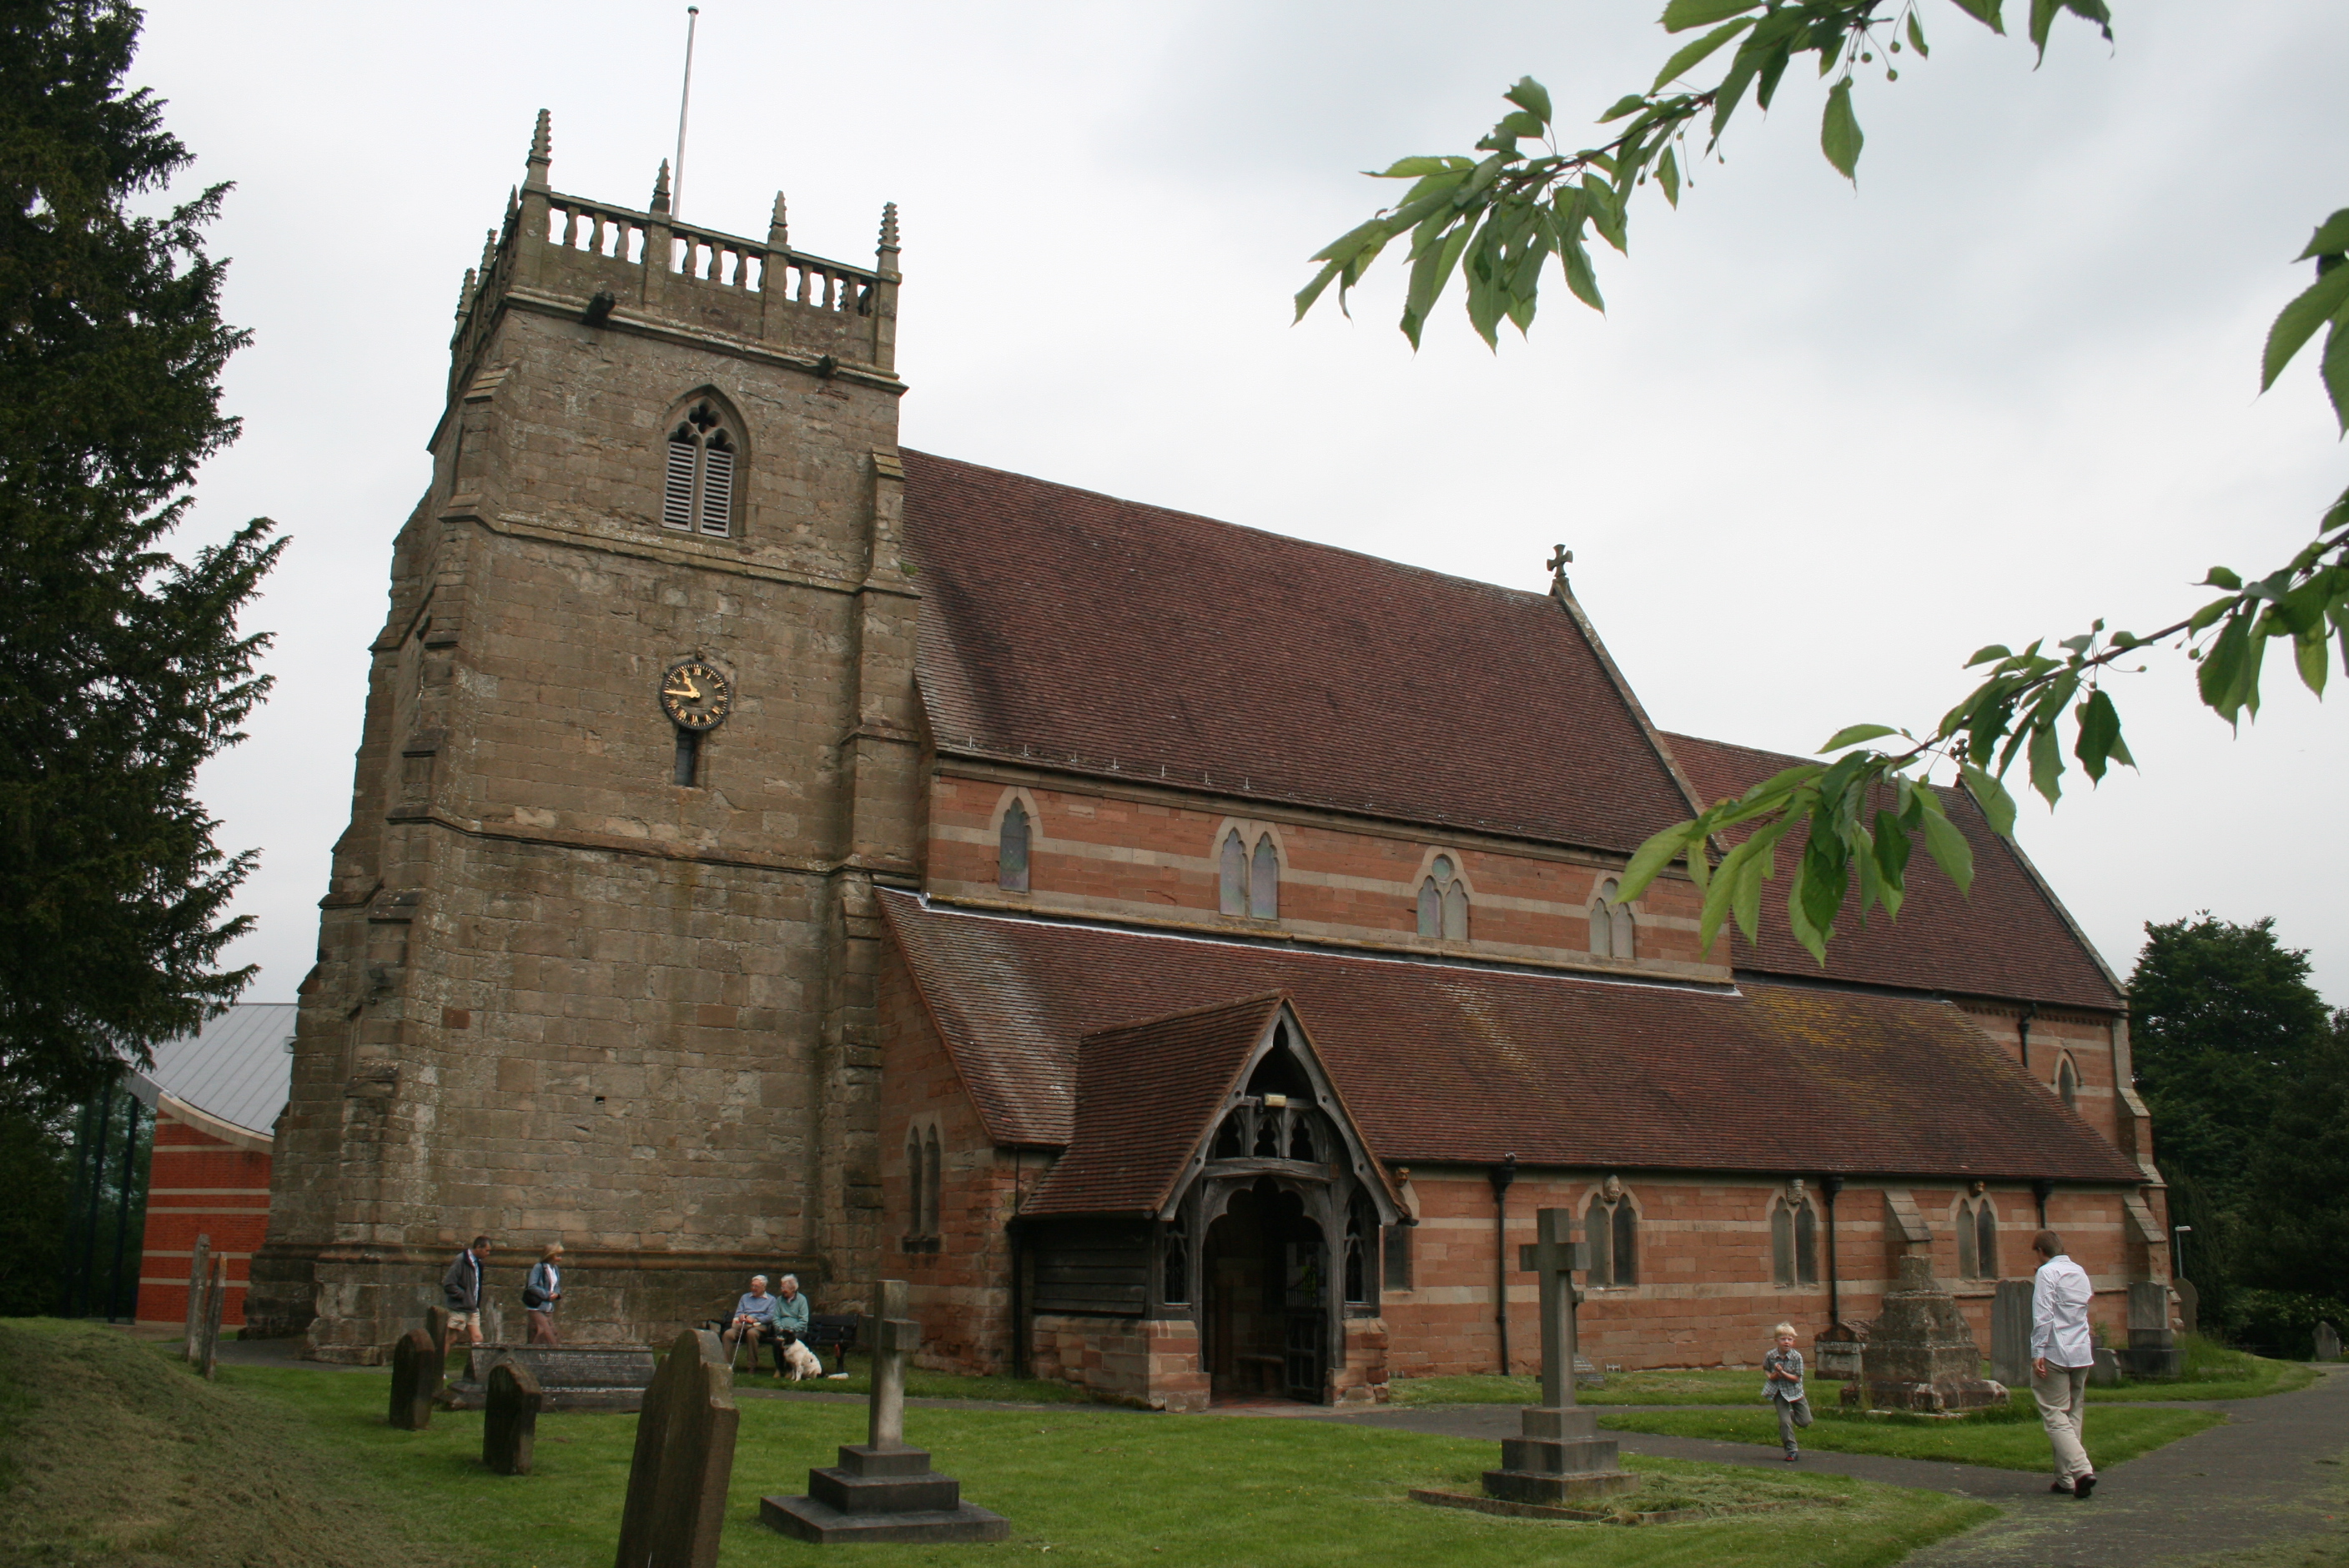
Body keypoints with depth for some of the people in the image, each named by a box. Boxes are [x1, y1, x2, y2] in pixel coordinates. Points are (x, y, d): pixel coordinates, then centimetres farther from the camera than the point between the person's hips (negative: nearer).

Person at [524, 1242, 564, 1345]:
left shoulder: (556, 1269, 11)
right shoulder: (539, 1267, -12)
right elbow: (532, 1286, -19)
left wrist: (556, 1294, -4)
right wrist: (547, 1295, -19)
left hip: (549, 1308, 8)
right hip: (537, 1308, -7)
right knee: (545, 1332, -15)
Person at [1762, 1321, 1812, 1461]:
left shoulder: (1797, 1357, -15)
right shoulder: (1770, 1355, -11)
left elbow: (1797, 1378, -14)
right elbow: (1765, 1369, 9)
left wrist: (1782, 1373, -27)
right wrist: (1770, 1376, -12)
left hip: (1795, 1391, 0)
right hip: (1779, 1392, 0)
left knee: (1805, 1421, 2)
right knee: (1785, 1422, -6)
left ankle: (1791, 1415, 34)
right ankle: (1792, 1450, 8)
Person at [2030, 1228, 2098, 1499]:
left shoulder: (2047, 1272, -8)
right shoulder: (2080, 1272, 14)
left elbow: (2043, 1316, -16)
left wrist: (2037, 1352, -17)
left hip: (2055, 1355, -7)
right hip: (2083, 1354, 7)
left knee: (2055, 1417, -5)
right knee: (2073, 1415, 11)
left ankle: (2081, 1469, -21)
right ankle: (2066, 1478, 13)